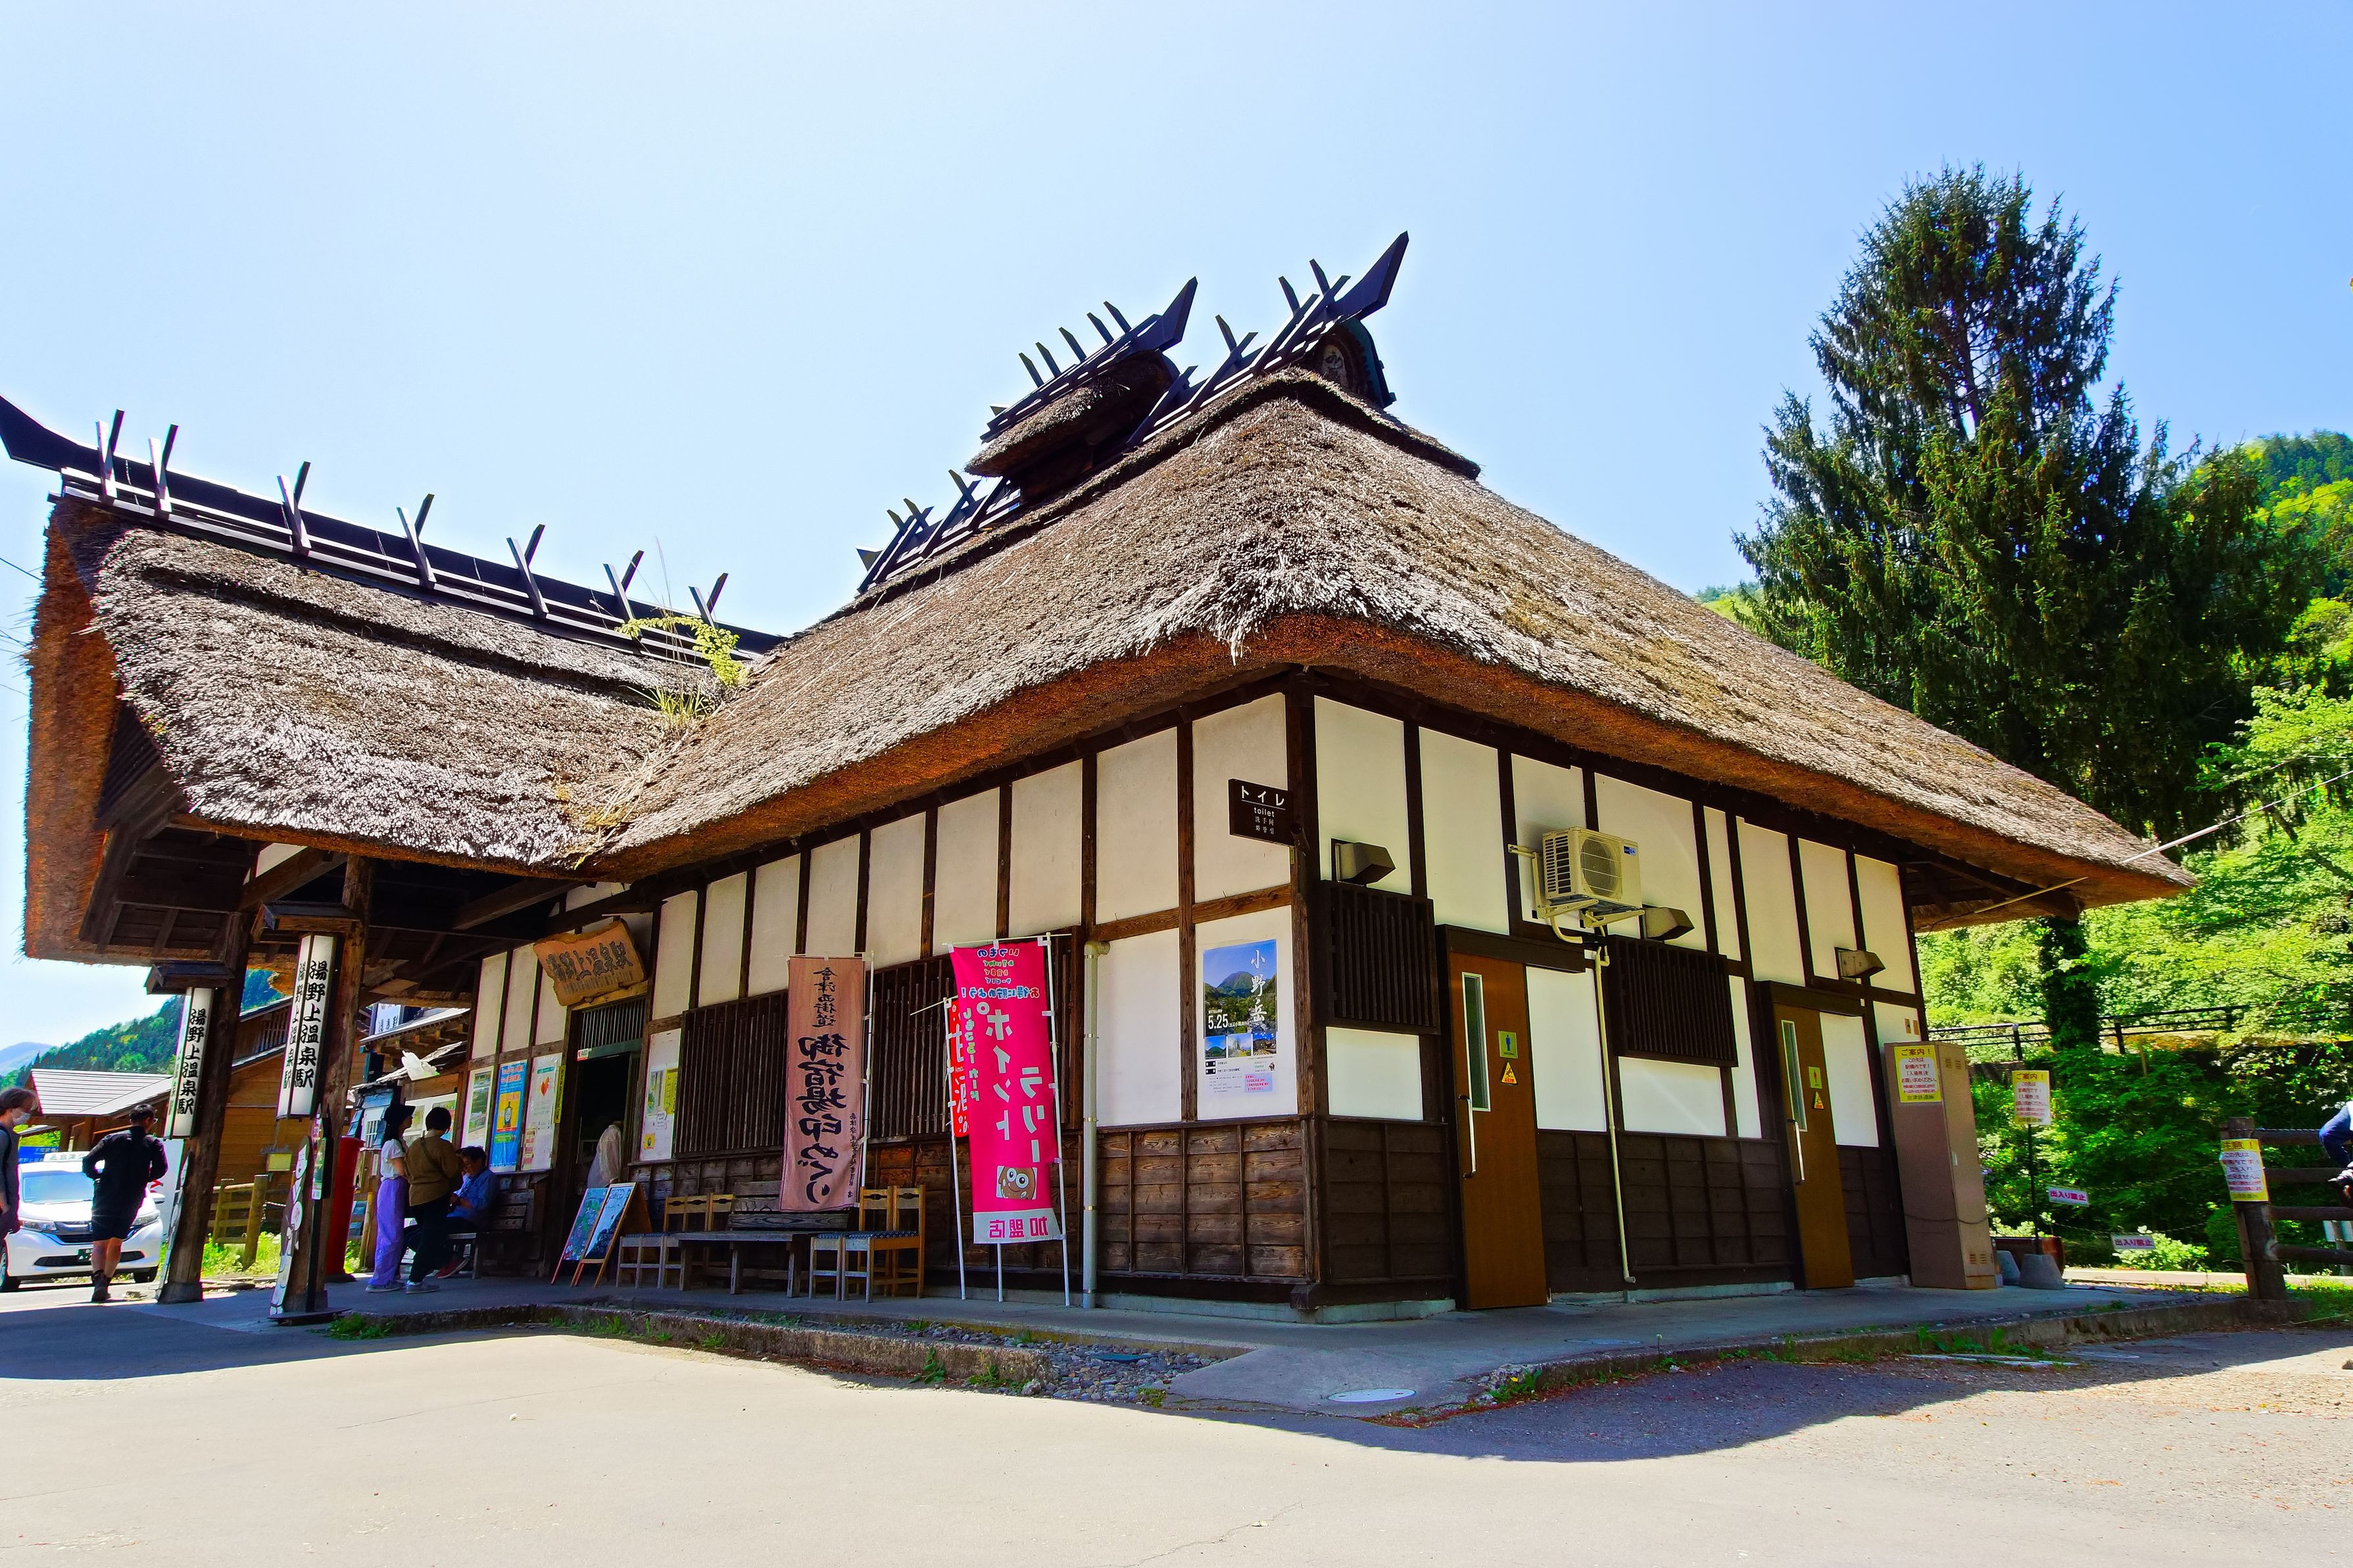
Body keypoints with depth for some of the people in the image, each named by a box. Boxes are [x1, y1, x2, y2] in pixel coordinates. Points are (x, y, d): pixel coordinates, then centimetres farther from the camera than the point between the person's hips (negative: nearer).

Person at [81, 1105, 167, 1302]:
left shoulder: (112, 1139, 2)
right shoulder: (153, 1144, 0)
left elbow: (88, 1162, -6)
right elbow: (161, 1168, -12)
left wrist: (98, 1176, 12)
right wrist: (145, 1178, 8)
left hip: (105, 1199, -1)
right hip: (132, 1202, 1)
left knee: (99, 1244, -2)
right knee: (116, 1243, 17)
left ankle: (98, 1278, -24)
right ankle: (106, 1282, 15)